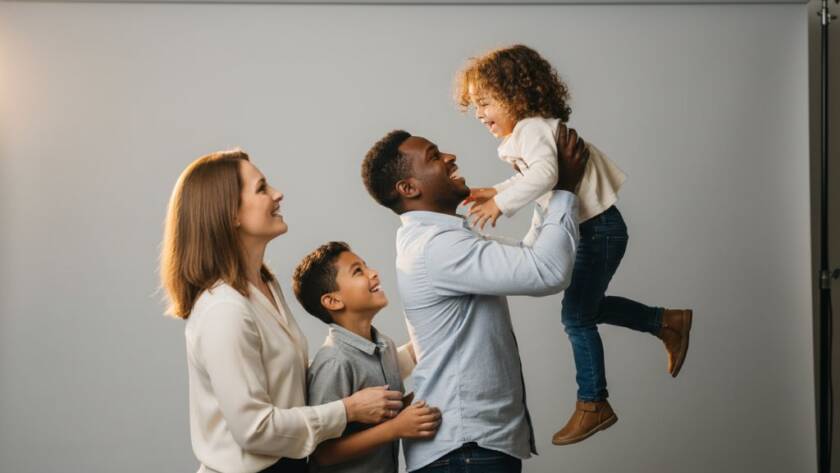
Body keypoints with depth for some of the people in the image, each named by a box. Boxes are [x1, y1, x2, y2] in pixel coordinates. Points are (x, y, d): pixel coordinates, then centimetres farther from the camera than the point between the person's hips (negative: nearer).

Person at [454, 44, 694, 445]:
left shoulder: (531, 128, -21)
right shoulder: (527, 130, 10)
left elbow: (544, 173, -39)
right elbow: (529, 179, 22)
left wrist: (502, 203, -37)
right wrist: (495, 192, 10)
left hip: (598, 228, -10)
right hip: (588, 229, 10)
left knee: (576, 315, -1)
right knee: (587, 306, 21)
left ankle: (592, 404, 11)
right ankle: (667, 323, 33)